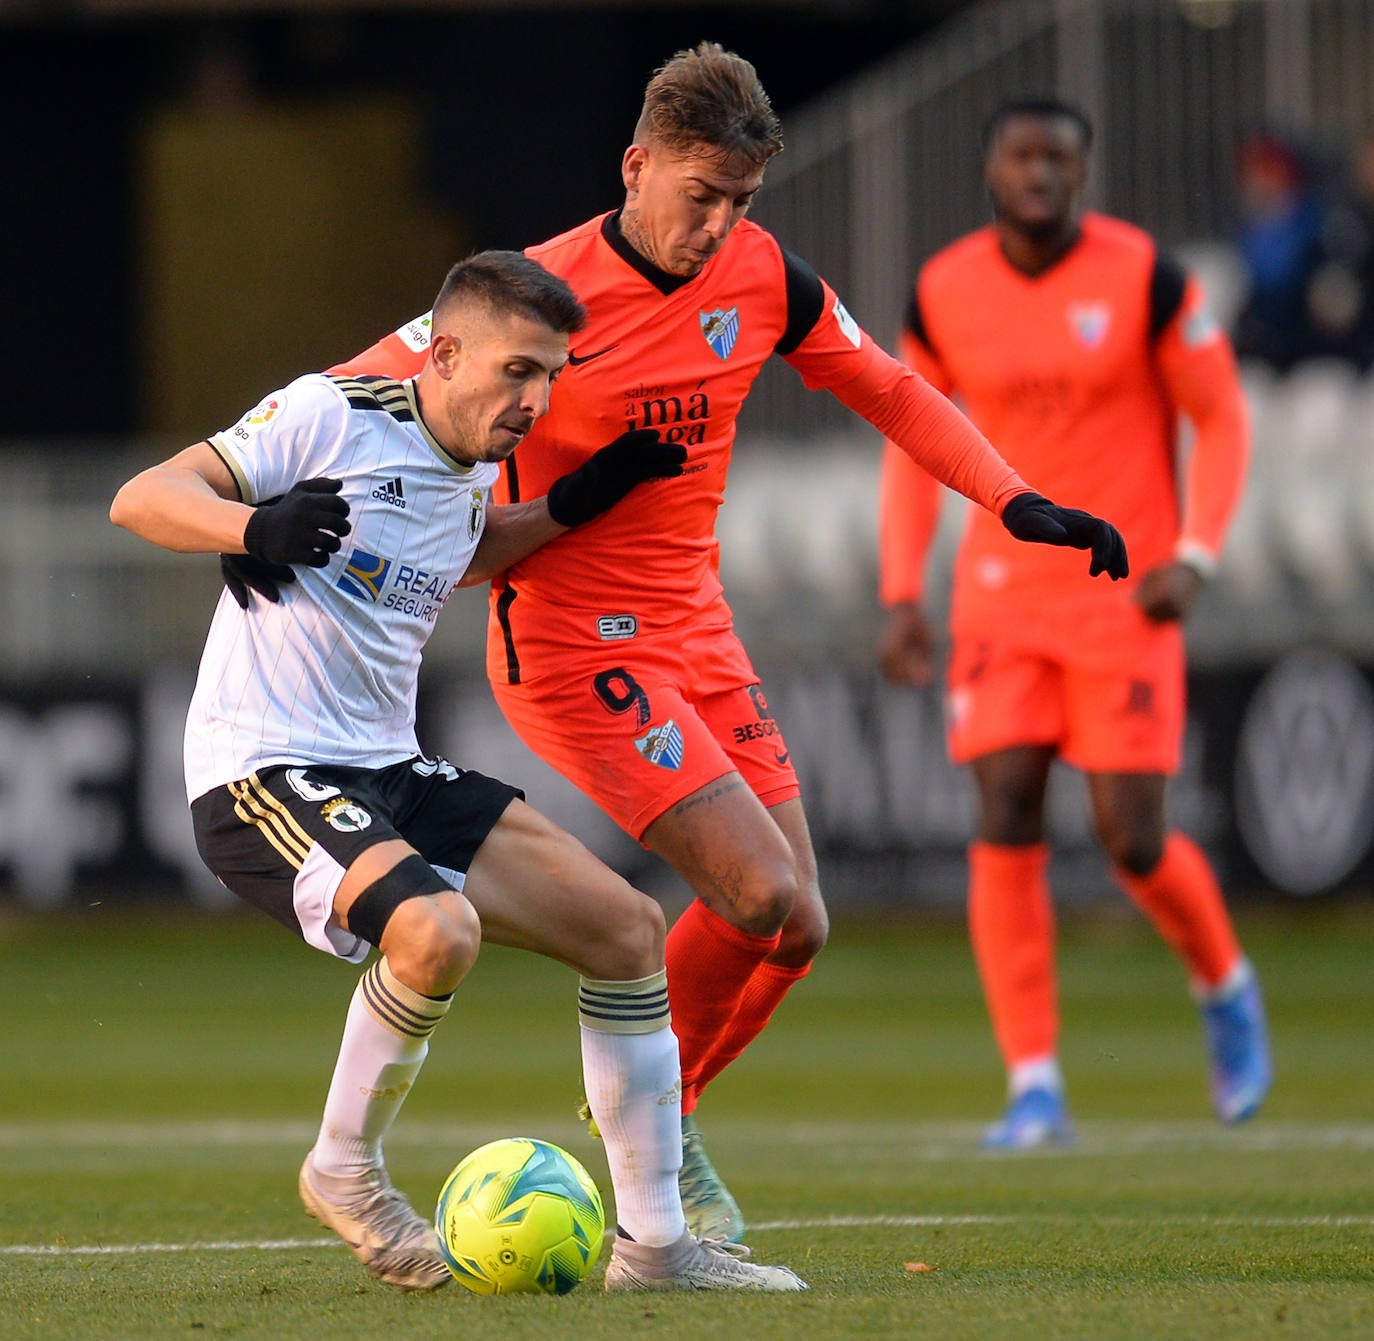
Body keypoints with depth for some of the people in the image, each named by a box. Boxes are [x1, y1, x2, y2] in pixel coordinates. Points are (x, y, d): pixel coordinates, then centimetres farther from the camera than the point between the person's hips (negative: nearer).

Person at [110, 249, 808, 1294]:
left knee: (627, 927, 0)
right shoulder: (330, 416, -11)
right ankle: (346, 1169, -8)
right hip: (263, 774, -8)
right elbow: (141, 500, -13)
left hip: (393, 774, 8)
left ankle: (654, 1240, 7)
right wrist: (257, 527, -32)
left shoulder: (472, 471, 12)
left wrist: (572, 505, 20)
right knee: (438, 928, -35)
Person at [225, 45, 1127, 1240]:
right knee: (762, 895, -18)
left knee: (796, 928, 2)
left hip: (697, 634, 7)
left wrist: (1017, 502, 5)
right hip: (571, 643, -7)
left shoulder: (763, 274, 0)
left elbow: (884, 389, 14)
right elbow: (356, 397, -12)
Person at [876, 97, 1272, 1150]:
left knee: (1134, 842, -6)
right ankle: (1034, 1090, -7)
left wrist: (1195, 556, -14)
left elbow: (1221, 418, -1)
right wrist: (903, 594, 4)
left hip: (1125, 590, -3)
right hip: (1002, 594, 3)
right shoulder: (943, 294, 1)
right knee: (1005, 828, -10)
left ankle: (1225, 988, 27)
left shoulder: (1145, 278, -8)